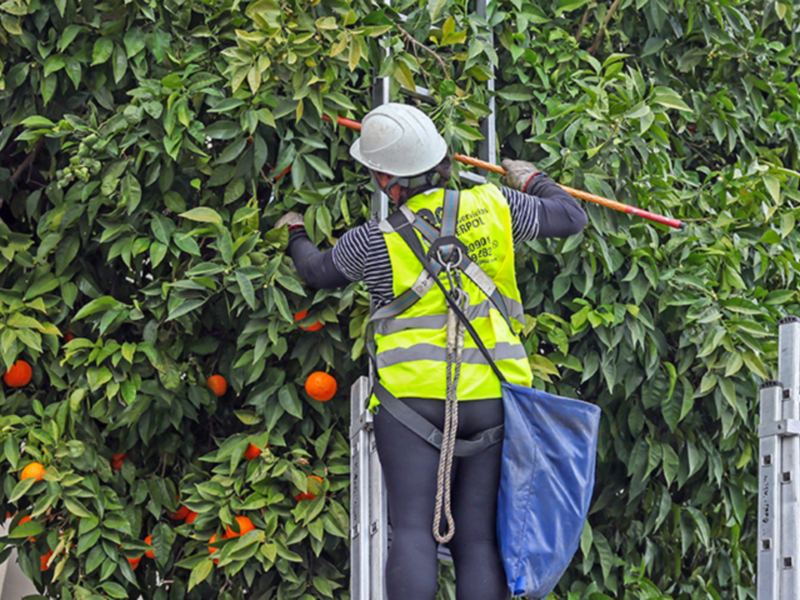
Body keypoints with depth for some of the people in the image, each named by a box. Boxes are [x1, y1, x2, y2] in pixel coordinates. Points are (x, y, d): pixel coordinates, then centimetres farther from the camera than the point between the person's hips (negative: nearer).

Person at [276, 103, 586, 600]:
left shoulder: (376, 242, -1)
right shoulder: (494, 208, 3)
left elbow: (320, 271, 20)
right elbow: (571, 217, 18)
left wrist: (296, 236, 42)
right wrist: (533, 181, 38)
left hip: (416, 395, -3)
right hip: (493, 400, 3)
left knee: (413, 531, -7)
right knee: (479, 538, 3)